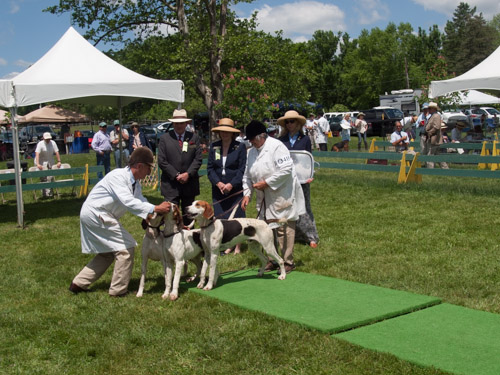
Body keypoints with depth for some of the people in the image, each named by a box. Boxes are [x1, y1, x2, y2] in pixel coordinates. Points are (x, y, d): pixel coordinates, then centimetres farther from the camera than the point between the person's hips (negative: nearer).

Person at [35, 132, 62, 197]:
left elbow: (56, 152, -3)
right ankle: (45, 193, -15)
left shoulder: (53, 143, -2)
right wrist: (38, 164, -37)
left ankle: (50, 193, 10)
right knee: (44, 178, -14)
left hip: (50, 162, 4)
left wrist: (59, 161, -12)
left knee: (51, 177, 0)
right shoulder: (40, 144, -15)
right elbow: (37, 154, -26)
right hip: (42, 163, -4)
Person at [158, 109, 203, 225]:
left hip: (189, 184, 2)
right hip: (171, 184, -2)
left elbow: (198, 159, 2)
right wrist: (176, 175, -11)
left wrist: (188, 174, -12)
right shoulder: (164, 138, 1)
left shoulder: (194, 138, 7)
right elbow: (162, 161, -4)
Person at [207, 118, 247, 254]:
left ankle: (238, 246, 9)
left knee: (236, 217, -1)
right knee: (222, 217, 3)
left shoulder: (240, 147, -4)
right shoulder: (214, 147, 7)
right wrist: (218, 183, -9)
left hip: (236, 188, -3)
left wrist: (231, 184, -15)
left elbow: (243, 169, -6)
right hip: (219, 189, 3)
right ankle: (227, 245, 13)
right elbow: (210, 168, 6)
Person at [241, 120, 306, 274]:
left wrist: (266, 183, -20)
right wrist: (247, 194, 1)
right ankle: (272, 261, 21)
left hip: (282, 195, -8)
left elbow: (286, 170, -21)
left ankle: (288, 262, 4)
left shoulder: (276, 146, -12)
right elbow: (247, 176, 15)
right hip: (265, 199, 8)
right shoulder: (252, 151, 11)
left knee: (283, 228, -5)